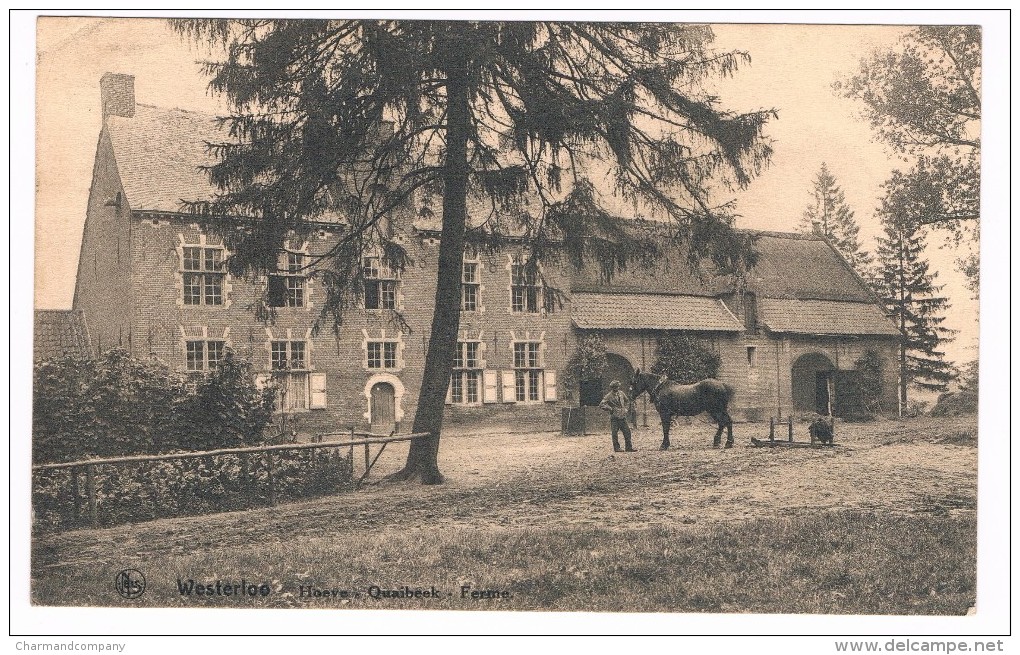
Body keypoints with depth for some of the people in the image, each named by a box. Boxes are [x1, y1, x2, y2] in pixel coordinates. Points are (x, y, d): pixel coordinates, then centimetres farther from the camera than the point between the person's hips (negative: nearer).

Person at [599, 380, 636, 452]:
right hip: (615, 417, -5)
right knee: (615, 433, 0)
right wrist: (610, 409, -14)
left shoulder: (621, 393, 8)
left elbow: (627, 401, 26)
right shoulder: (609, 396, -9)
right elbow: (601, 405, -13)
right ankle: (616, 447, 9)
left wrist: (626, 409, 13)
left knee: (627, 431, 4)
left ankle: (629, 447, 12)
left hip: (622, 416, 5)